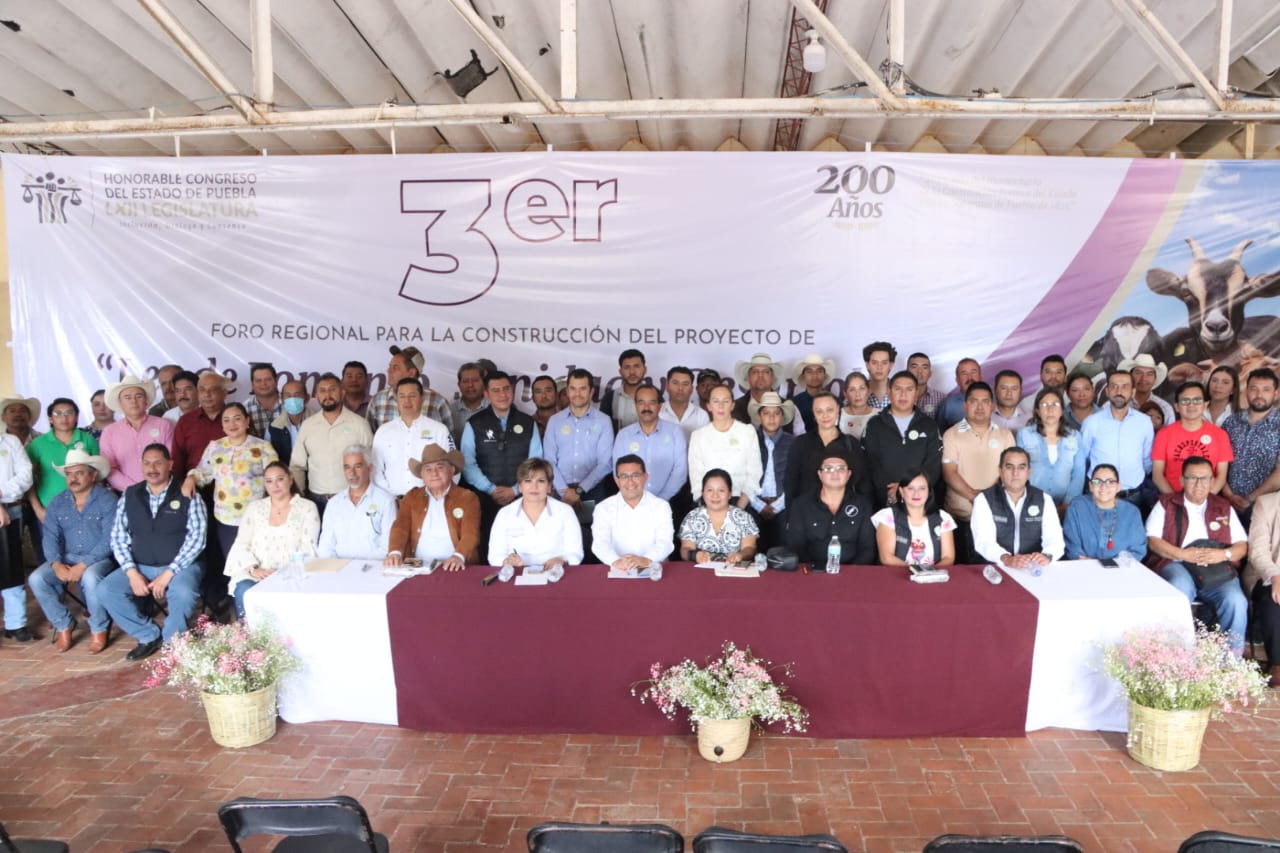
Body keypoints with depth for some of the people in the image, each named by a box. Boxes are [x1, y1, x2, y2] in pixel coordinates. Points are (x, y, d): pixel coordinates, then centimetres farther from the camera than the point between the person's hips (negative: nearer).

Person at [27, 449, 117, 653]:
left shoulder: (107, 500, -9)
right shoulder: (56, 503, 8)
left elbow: (109, 540, -16)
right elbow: (50, 537, 2)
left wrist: (83, 565, -24)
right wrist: (56, 564, -17)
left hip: (99, 558, -5)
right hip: (66, 558, 5)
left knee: (90, 578, -36)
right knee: (36, 579, -19)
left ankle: (99, 629, -13)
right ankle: (64, 625, 1)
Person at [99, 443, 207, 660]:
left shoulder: (187, 495, -5)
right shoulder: (129, 496, 7)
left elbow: (196, 538, -11)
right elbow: (118, 538, 5)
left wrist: (168, 574, -18)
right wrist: (132, 573, -10)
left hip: (180, 566, -4)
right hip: (140, 567, 5)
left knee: (183, 593, -33)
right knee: (105, 590, -17)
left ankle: (171, 642, -5)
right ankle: (149, 636, -1)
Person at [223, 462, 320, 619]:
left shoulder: (307, 508, 7)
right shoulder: (254, 507, 16)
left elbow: (307, 549, -2)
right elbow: (241, 544, 8)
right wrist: (254, 569, -11)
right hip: (254, 574, 3)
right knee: (245, 593, -30)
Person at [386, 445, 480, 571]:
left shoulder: (467, 498, 6)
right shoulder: (412, 497, 15)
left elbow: (470, 534, -7)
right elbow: (400, 528, 3)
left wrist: (458, 556, -27)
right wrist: (395, 552, -17)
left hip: (453, 569, -2)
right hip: (417, 568, 2)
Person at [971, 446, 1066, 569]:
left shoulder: (1044, 500, 8)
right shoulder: (984, 500, -1)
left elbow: (1055, 539, -4)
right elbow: (984, 542, -14)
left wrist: (1047, 556, -26)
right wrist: (1006, 559, -33)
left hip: (1033, 568, 3)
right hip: (993, 568, -3)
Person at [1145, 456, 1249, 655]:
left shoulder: (1224, 507, 21)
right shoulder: (1166, 504, 13)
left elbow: (1242, 546, 13)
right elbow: (1152, 540, 2)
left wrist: (1224, 554, -10)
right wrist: (1183, 554, -13)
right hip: (1176, 565, -2)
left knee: (1236, 601, -29)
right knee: (1179, 591, -37)